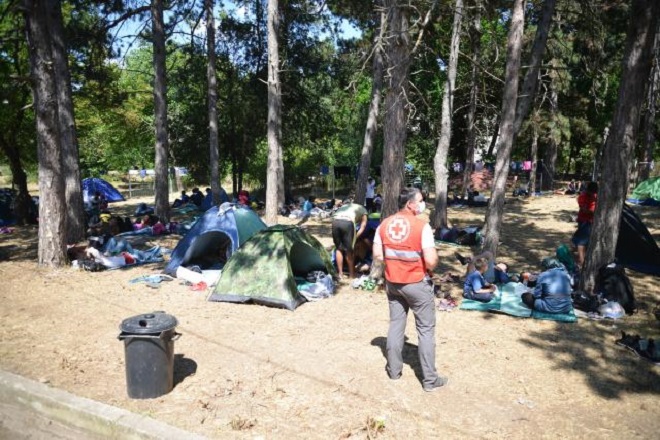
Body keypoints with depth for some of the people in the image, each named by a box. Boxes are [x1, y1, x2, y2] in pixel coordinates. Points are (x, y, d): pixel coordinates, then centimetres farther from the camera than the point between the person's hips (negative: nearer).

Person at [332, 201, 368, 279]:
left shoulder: (345, 205, 42)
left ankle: (340, 273, 18)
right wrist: (355, 237, 18)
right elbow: (363, 227, 21)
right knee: (349, 250, 10)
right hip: (348, 222, -3)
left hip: (335, 220, 3)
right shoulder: (363, 210, 32)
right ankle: (352, 274, 21)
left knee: (339, 248, 16)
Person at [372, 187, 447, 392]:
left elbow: (377, 256, 2)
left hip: (392, 283, 5)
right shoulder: (422, 226, -18)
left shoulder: (384, 225, -1)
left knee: (396, 324, 18)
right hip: (417, 284, -5)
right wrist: (431, 266, 0)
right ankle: (430, 379, 14)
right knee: (426, 330, 6)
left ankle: (394, 369, 29)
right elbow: (431, 261, -21)